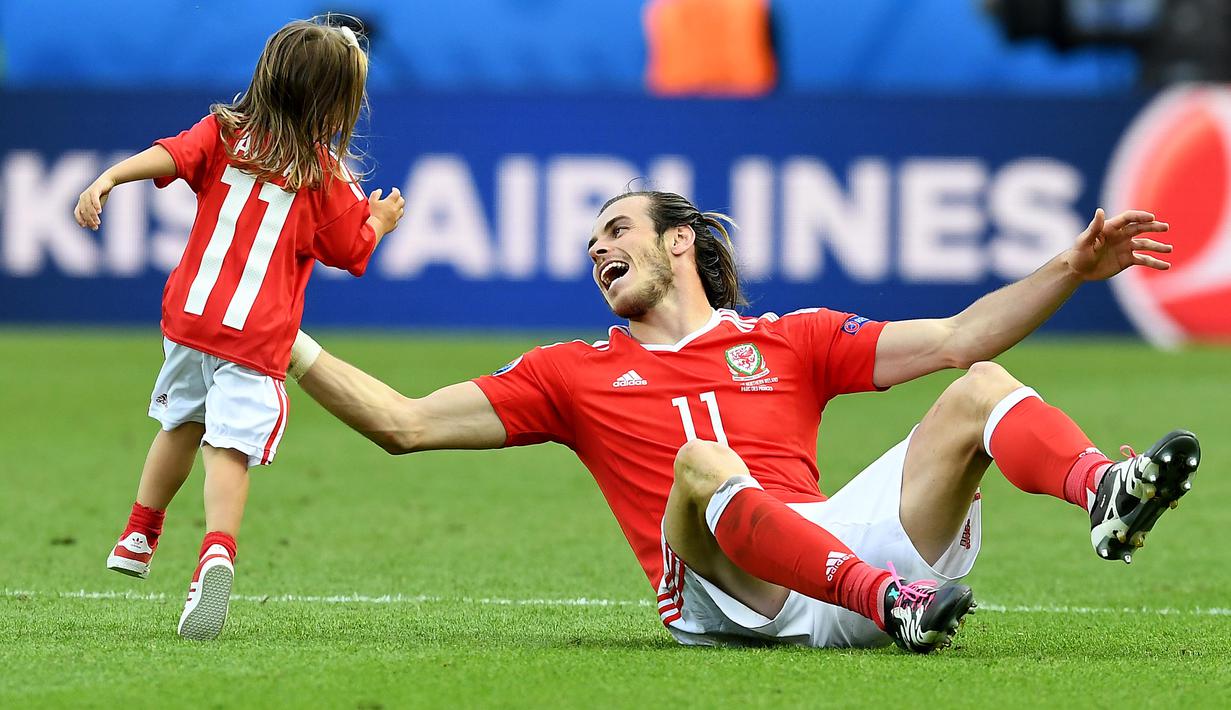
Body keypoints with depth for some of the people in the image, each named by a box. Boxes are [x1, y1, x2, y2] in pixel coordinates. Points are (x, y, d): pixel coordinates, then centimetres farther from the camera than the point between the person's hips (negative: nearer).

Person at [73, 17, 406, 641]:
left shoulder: (225, 133, 6)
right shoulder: (327, 176, 0)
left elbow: (169, 155, -12)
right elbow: (352, 251, 11)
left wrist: (108, 179, -24)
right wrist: (380, 221, 31)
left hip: (192, 312, 4)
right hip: (257, 335, -4)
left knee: (181, 424, 26)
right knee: (230, 449, -13)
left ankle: (139, 536, 39)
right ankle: (217, 554, -36)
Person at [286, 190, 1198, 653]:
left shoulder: (790, 341, 26)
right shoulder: (574, 374, 26)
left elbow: (960, 338, 19)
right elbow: (403, 424, 23)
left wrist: (1073, 270, 8)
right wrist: (291, 346, 16)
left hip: (841, 544, 2)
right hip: (722, 592, -2)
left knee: (981, 390, -11)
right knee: (700, 461, -34)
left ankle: (1107, 496, -43)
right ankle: (895, 602, -53)